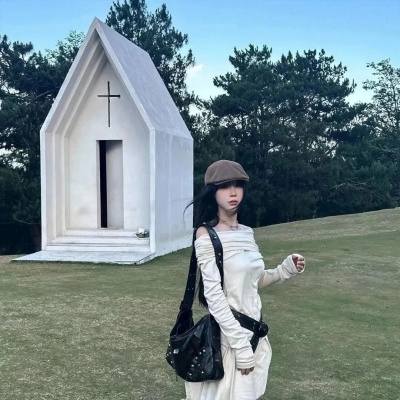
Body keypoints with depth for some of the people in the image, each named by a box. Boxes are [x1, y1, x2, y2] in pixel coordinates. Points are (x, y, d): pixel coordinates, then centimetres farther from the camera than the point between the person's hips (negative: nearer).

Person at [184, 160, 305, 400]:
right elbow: (213, 295, -18)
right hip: (228, 333, -7)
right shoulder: (207, 235, -13)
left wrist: (287, 269, 2)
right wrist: (240, 344, -19)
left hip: (253, 329, 7)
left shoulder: (247, 233, 7)